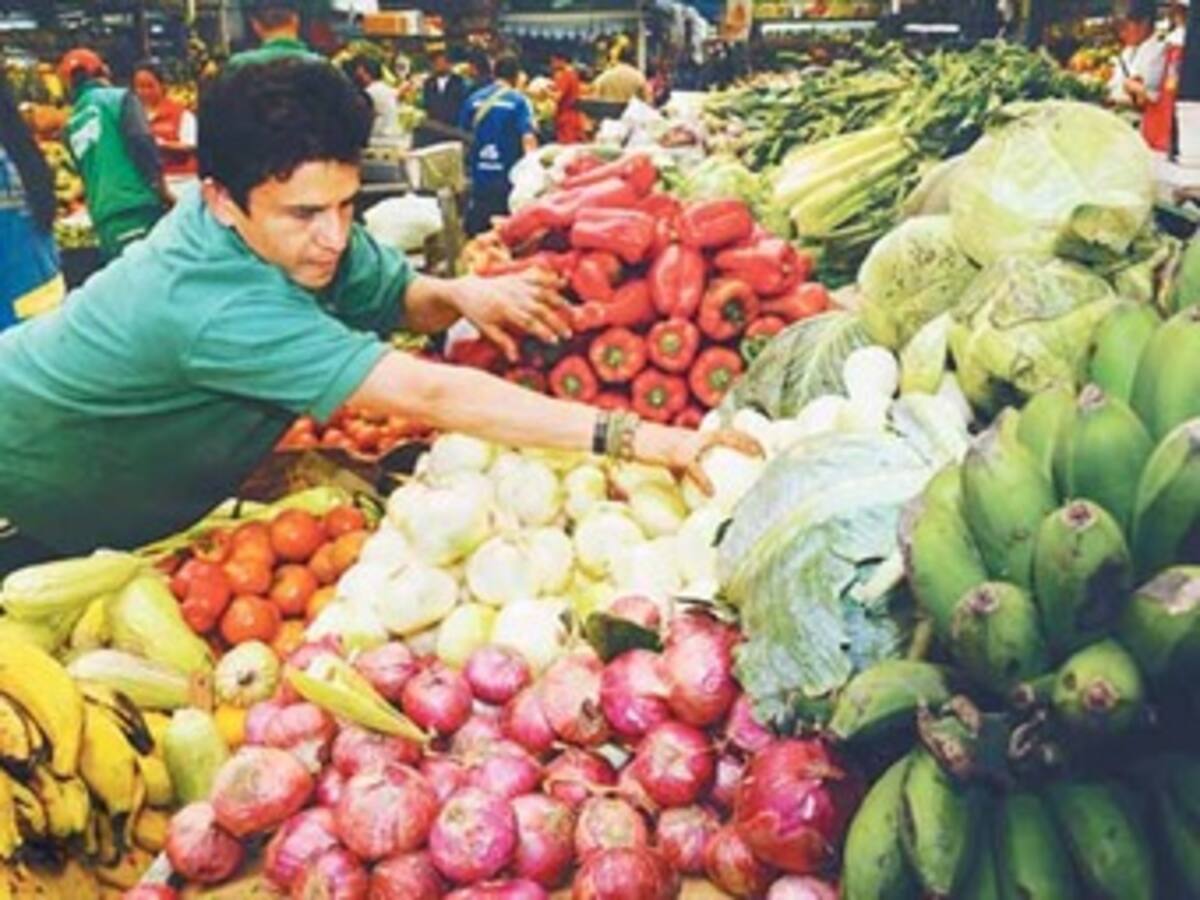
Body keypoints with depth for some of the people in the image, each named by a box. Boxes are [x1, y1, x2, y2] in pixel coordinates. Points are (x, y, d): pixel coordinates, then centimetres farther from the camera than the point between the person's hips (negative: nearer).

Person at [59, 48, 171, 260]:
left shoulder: (72, 125, 20)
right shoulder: (119, 98, 3)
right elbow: (141, 142, -11)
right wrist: (161, 188, -7)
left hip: (106, 223, 6)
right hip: (140, 208, -6)